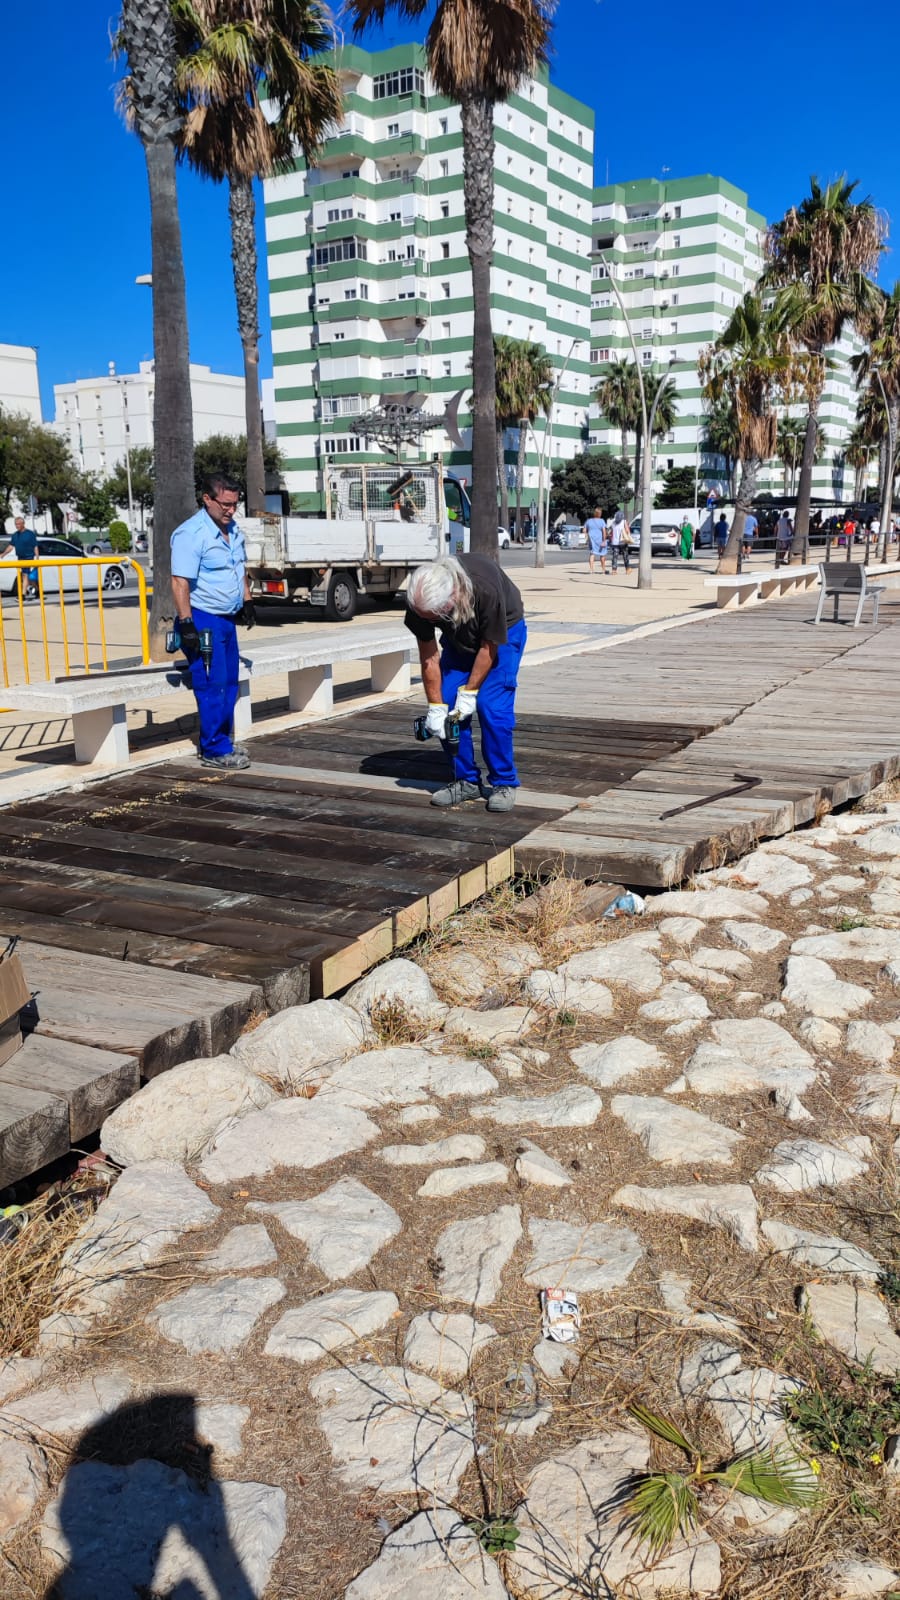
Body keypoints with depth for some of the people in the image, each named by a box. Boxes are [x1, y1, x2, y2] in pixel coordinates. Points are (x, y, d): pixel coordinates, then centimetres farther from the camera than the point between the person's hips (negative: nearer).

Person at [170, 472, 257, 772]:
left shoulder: (233, 530, 11)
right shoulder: (191, 534, -17)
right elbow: (180, 581, -21)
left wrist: (247, 602, 23)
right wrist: (186, 623, -25)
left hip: (227, 619, 9)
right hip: (203, 620, -9)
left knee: (229, 684, 12)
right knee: (213, 687, -8)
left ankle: (223, 742, 22)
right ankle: (215, 751, -2)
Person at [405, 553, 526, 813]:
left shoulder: (486, 589, -41)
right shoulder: (419, 600, -28)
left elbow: (489, 646, -25)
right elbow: (428, 656, -17)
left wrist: (469, 692, -20)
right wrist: (435, 707, -17)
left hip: (503, 631, -4)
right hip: (459, 637, 4)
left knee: (491, 706, -17)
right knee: (448, 705, -6)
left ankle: (504, 783, -4)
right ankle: (466, 781, 6)